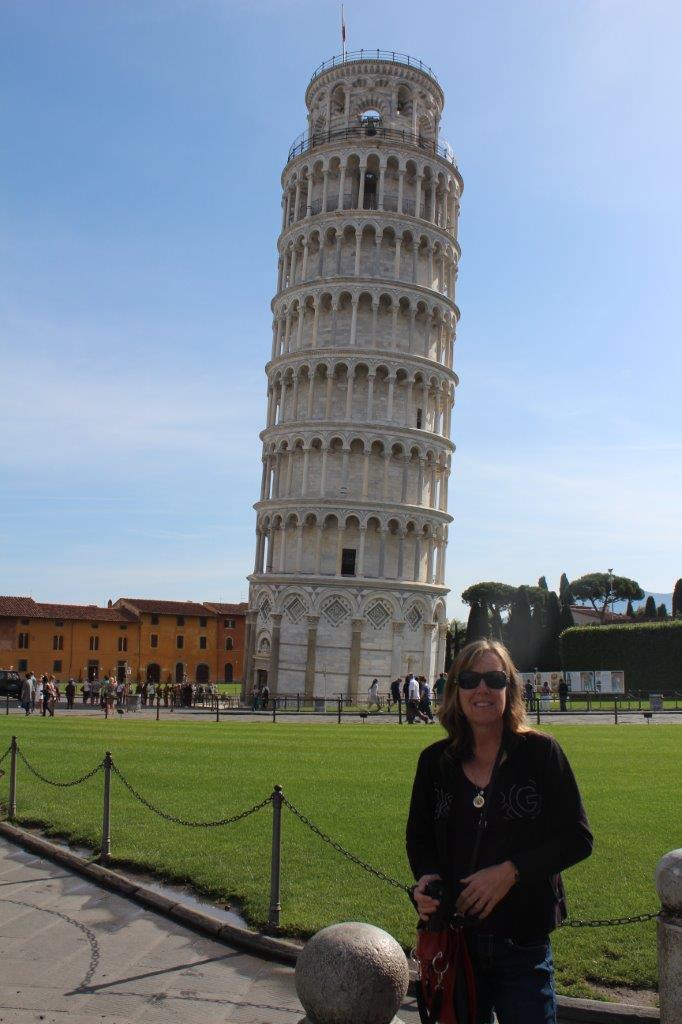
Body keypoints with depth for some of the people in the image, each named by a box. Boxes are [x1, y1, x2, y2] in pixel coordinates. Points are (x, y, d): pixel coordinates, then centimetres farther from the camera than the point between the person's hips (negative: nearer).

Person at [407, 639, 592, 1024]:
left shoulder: (540, 752, -8)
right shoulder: (436, 761, 1)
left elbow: (578, 838, -8)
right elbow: (419, 836, 11)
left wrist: (511, 870, -18)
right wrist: (426, 877, -10)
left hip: (524, 946, -3)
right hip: (455, 940, 3)